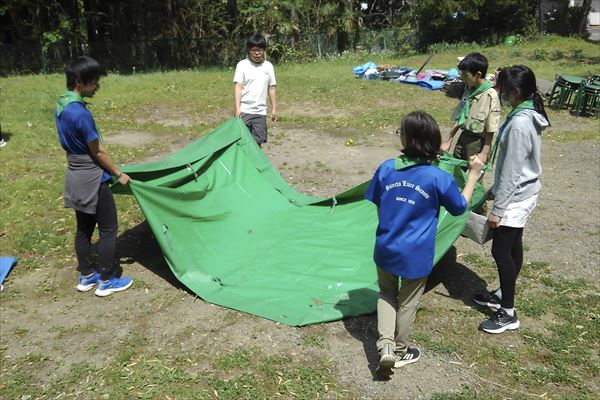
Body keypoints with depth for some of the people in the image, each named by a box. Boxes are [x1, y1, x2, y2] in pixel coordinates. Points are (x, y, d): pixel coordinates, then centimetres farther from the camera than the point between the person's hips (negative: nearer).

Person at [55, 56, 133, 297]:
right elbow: (98, 152, -17)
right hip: (92, 179, -9)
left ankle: (86, 276, 30)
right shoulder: (81, 114, -24)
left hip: (75, 175, 9)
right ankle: (106, 281, 14)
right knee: (108, 230, 4)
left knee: (84, 228, 18)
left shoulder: (61, 105, 5)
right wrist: (119, 174, -5)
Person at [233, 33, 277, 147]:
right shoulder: (242, 65, -3)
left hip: (260, 111, 3)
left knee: (258, 141, 6)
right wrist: (237, 108, -14)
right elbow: (238, 87, -6)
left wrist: (274, 108, 10)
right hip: (244, 110, -3)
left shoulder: (268, 66, 7)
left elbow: (271, 88, 12)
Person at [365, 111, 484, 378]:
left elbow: (373, 200, 5)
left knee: (387, 294, 25)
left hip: (385, 249, 2)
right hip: (416, 256, -2)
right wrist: (473, 174, 9)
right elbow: (460, 207, 0)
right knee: (407, 303, 18)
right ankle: (400, 352, 37)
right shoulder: (438, 178, -17)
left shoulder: (387, 168, -9)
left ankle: (385, 346, 11)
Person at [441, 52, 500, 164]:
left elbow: (491, 129, -15)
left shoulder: (490, 95, -17)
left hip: (478, 143, -7)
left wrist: (485, 153, -14)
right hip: (463, 138, 7)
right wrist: (449, 141, 9)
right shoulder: (469, 90, 4)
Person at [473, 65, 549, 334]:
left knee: (501, 251, -1)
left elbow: (511, 172, -24)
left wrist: (497, 208, -19)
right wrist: (496, 189, 22)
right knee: (513, 246, 19)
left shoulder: (519, 123, -26)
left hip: (515, 198, -10)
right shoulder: (527, 115, 5)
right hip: (522, 193, 10)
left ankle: (508, 313, 11)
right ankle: (503, 295, 36)